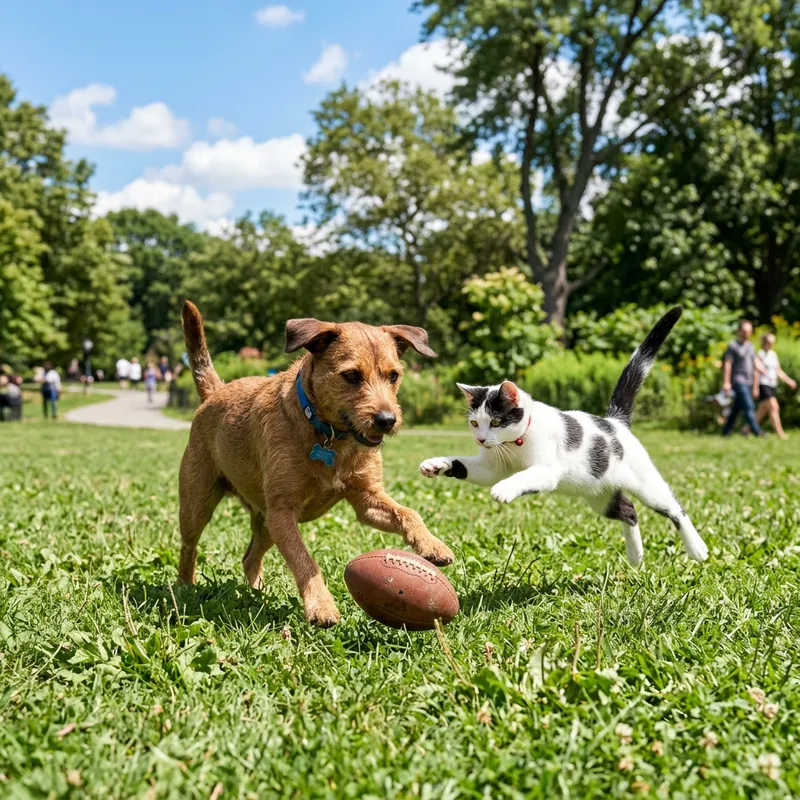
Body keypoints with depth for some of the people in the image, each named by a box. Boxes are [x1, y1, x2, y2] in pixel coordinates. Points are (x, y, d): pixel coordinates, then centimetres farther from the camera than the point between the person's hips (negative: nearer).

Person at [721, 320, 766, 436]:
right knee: (749, 406, -16)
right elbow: (727, 364, -10)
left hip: (748, 382, 7)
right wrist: (726, 382, -15)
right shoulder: (733, 346, -5)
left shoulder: (750, 346, 17)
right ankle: (757, 431, -19)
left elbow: (756, 363, 16)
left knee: (736, 408, 10)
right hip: (739, 381, -7)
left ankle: (726, 431, 17)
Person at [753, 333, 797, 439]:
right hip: (763, 385, -8)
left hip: (772, 385, 8)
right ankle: (780, 433, -16)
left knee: (762, 411, 10)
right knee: (774, 407, -15)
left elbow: (779, 371, 19)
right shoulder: (761, 354, -8)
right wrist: (755, 387, -15)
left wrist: (788, 381, 9)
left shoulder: (774, 354, 14)